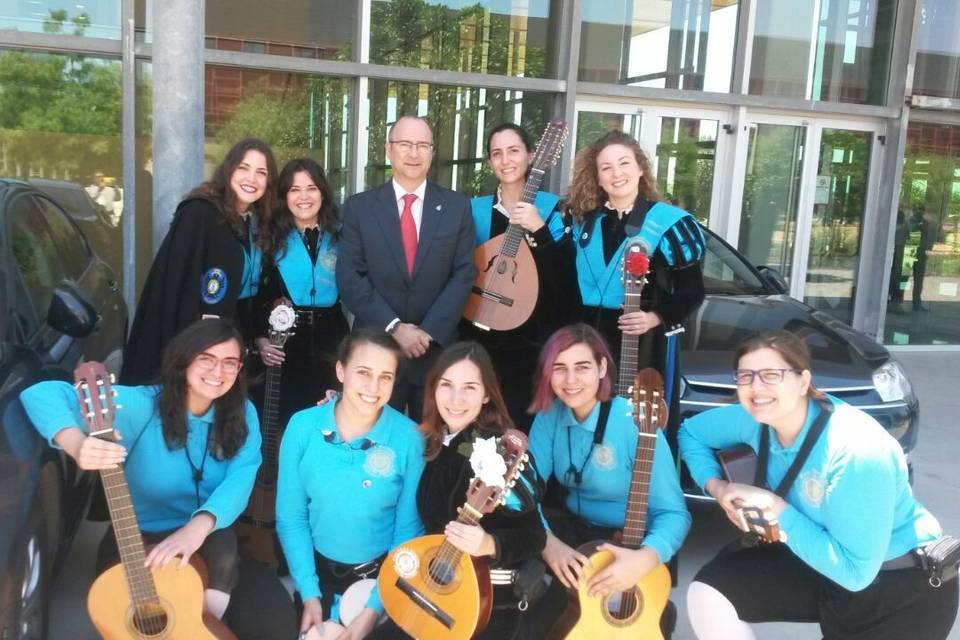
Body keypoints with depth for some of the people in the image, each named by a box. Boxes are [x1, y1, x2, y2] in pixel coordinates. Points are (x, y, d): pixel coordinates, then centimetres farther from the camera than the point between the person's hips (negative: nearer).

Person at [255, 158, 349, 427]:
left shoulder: (340, 236, 5)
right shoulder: (272, 237, 3)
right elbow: (256, 294, 4)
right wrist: (260, 338, -7)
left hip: (331, 339, 1)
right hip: (284, 340, -1)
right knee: (288, 420, 5)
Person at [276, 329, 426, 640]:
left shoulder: (408, 437, -18)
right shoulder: (303, 426, -14)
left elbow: (408, 531, -12)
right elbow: (291, 518, -7)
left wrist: (373, 608, -15)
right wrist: (310, 594, -11)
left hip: (381, 574, -1)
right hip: (316, 568, 1)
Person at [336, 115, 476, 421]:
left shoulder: (457, 206, 3)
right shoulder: (359, 206, 1)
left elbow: (464, 274, -2)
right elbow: (350, 277, -4)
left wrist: (428, 331, -12)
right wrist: (394, 327, -14)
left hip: (438, 349, 1)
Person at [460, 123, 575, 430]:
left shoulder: (552, 208, -2)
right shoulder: (476, 208, 6)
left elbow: (566, 276, -10)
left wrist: (538, 230, -20)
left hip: (533, 338, -2)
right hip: (483, 336, 2)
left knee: (525, 423, 3)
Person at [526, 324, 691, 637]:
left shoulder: (634, 422, -22)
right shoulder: (549, 414, -6)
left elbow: (674, 513, -22)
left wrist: (645, 558, -42)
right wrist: (547, 542, -28)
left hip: (631, 541, -4)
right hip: (574, 528, 5)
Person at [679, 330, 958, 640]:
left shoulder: (855, 450, -31)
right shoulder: (754, 419, -13)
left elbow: (855, 571, -30)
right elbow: (690, 432, 6)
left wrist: (776, 507, -29)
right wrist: (716, 486, -11)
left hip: (904, 585, -6)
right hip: (818, 561, 6)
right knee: (707, 595, -11)